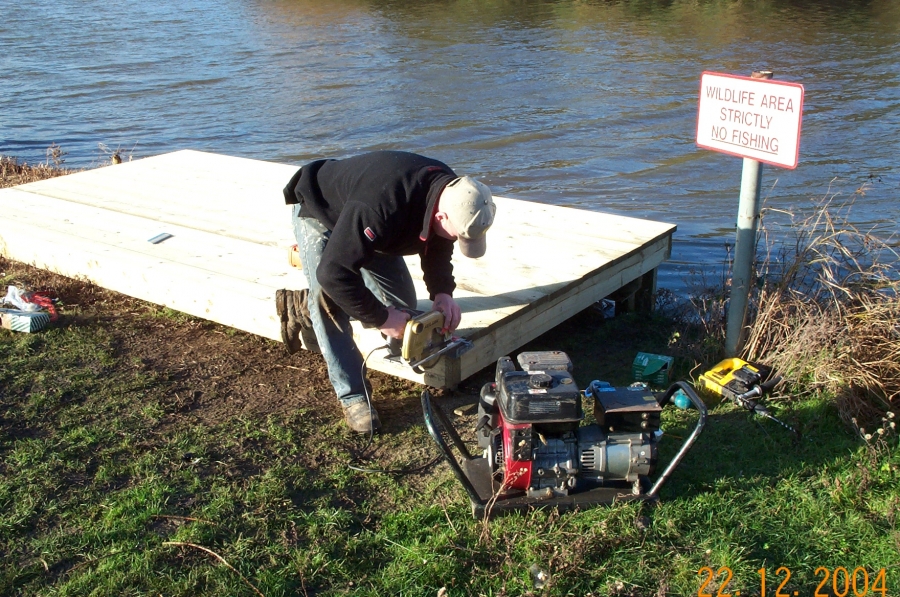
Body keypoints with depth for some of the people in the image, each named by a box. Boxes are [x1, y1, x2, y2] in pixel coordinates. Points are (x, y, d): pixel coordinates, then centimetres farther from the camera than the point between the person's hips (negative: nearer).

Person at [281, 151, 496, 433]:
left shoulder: (451, 193, -23)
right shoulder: (379, 208, -48)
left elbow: (438, 245, -4)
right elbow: (333, 273, -43)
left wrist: (442, 292, -20)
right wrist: (380, 318, -36)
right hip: (319, 212, -6)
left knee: (402, 303, 6)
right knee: (328, 299, -24)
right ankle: (352, 396, -12)